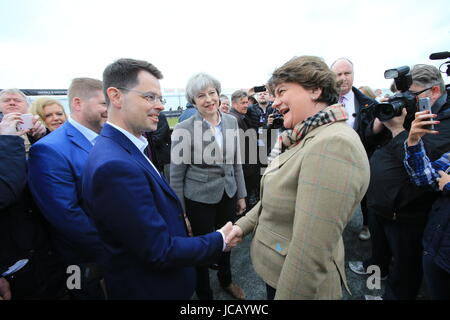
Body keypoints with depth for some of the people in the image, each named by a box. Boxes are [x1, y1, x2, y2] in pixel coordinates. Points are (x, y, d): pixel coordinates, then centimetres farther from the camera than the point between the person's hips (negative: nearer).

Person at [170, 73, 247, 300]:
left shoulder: (231, 121, -2)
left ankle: (226, 280, 53)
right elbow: (176, 175, -11)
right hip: (199, 199, -4)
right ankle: (204, 293, 43)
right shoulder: (183, 130, -17)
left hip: (228, 194, 5)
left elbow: (236, 162, 7)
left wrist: (241, 195, 9)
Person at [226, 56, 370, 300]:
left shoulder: (333, 144, -29)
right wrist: (244, 225, 4)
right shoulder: (307, 138, 3)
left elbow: (311, 253, -31)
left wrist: (286, 294, -22)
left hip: (299, 284, -8)